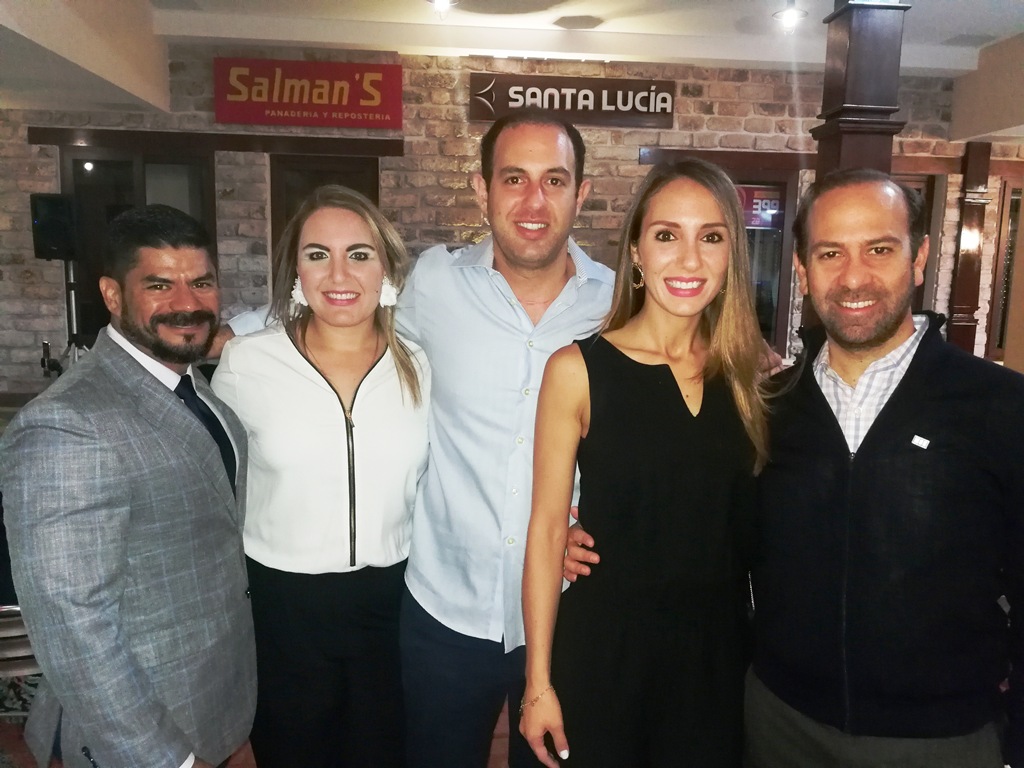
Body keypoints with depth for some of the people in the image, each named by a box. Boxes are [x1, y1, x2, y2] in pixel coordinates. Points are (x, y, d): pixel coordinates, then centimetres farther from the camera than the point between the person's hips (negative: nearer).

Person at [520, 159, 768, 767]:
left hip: (719, 647, 3)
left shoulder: (749, 370, -2)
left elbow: (750, 520, 6)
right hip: (605, 647, -3)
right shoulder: (577, 370, -13)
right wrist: (538, 681, -7)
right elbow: (548, 528, -10)